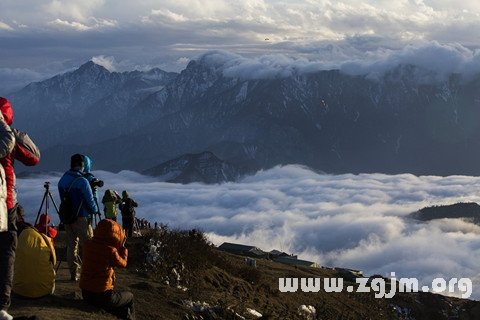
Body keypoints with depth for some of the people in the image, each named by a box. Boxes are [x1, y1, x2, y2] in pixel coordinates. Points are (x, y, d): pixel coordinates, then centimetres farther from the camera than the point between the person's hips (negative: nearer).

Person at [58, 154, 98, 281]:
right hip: (81, 218, -6)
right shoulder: (82, 181, -14)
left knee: (71, 245, 10)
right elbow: (90, 200, -11)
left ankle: (74, 274, 10)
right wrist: (95, 210, 9)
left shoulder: (62, 180, 7)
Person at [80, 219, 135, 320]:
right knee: (129, 297, 22)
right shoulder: (110, 250, -19)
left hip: (85, 293, 6)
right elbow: (123, 263, -1)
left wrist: (118, 246, 14)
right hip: (102, 296, -6)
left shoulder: (87, 244, -2)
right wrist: (122, 246, 9)